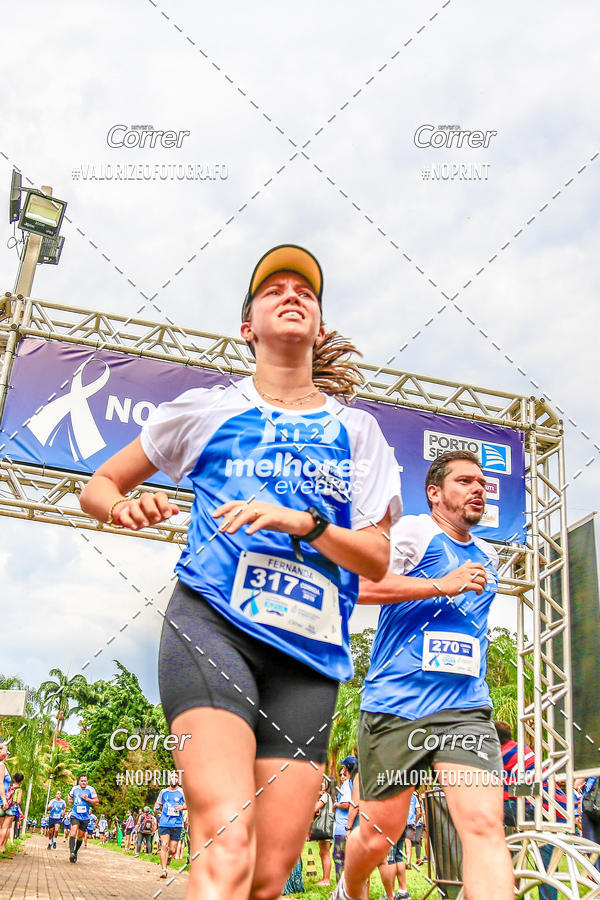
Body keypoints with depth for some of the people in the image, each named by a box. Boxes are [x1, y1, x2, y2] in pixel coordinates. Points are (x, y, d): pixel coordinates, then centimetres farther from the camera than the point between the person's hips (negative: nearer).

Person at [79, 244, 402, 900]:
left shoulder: (356, 431, 16)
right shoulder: (208, 410, 14)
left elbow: (376, 558, 10)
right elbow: (98, 485, 21)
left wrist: (303, 522, -9)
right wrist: (123, 507, -4)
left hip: (308, 650, 3)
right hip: (213, 622, -2)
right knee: (227, 844, -24)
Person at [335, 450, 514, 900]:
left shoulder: (488, 556, 19)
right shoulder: (414, 531, -3)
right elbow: (356, 583, -18)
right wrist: (442, 585, -18)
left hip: (464, 708, 5)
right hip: (394, 705, -4)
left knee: (485, 825, -15)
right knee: (383, 830, 7)